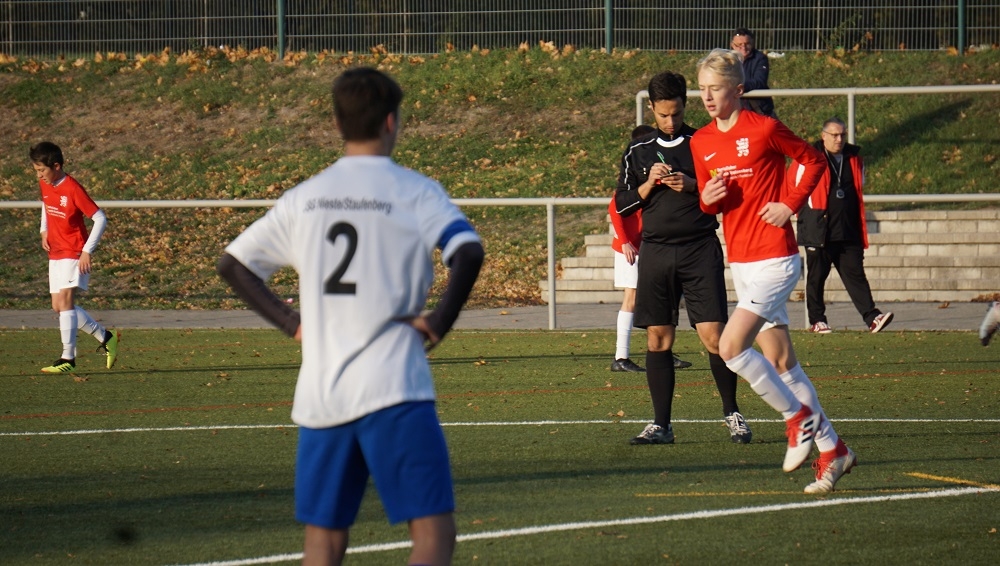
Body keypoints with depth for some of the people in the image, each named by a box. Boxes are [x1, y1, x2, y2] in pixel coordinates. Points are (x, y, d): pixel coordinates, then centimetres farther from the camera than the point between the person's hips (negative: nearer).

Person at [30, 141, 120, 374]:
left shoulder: (73, 189, -19)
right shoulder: (45, 185, 4)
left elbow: (100, 219, -18)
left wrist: (88, 251, -21)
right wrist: (44, 231, 12)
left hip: (75, 254, -9)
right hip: (55, 255, 9)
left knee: (65, 302, -19)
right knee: (58, 307, 8)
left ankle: (68, 358, -19)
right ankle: (105, 337, 21)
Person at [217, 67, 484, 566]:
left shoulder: (302, 198, 12)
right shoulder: (415, 192, -2)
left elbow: (232, 264, 17)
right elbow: (468, 254, -18)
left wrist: (291, 322, 13)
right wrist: (440, 320, -7)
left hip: (318, 395, 5)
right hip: (393, 389, -5)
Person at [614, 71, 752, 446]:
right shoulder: (638, 151, 11)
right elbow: (622, 204, 11)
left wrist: (693, 187, -12)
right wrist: (649, 183, -6)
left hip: (700, 249, -2)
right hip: (656, 251, 2)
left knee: (714, 336, -8)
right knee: (657, 339, 1)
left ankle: (732, 413, 8)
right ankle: (661, 425, 7)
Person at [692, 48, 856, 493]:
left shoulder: (764, 129, -11)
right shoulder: (701, 142, 8)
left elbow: (815, 161, 1)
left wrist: (790, 204, -9)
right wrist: (707, 199, -5)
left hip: (774, 260, -7)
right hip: (740, 263, 7)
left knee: (731, 347, -18)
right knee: (781, 361, 8)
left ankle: (798, 417, 0)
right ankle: (831, 450, 16)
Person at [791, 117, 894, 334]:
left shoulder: (854, 159, 11)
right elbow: (793, 185, 6)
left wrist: (861, 231, 18)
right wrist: (805, 213, 8)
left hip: (849, 233, 3)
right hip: (818, 232, -3)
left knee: (855, 275, -3)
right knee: (817, 277, 5)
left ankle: (872, 317, -12)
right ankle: (817, 320, 14)